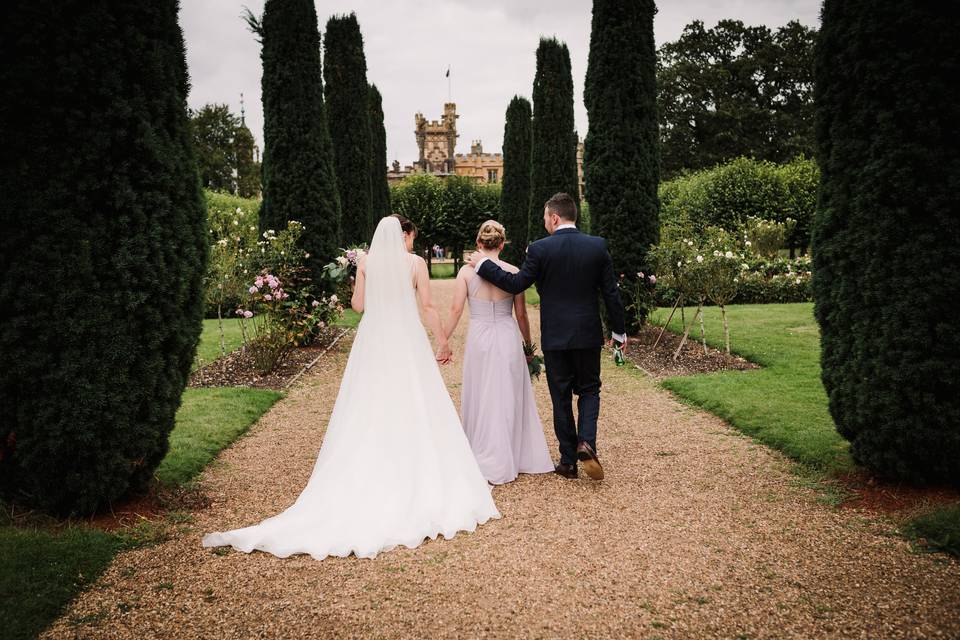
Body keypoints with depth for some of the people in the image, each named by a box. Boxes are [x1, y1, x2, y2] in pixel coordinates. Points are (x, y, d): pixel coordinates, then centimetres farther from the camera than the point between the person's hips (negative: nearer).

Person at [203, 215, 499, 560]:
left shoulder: (366, 263, 3)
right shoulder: (415, 262, -4)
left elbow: (358, 304, 5)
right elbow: (428, 306, -5)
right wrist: (442, 342, 1)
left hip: (372, 343, 3)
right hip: (407, 342, -3)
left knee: (369, 414, 9)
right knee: (414, 413, 4)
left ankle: (369, 480, 14)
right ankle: (420, 488, 10)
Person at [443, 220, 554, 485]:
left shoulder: (467, 271, -6)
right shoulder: (513, 272, -4)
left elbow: (455, 310, -8)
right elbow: (521, 314, 1)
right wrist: (528, 344, 15)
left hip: (478, 339, 0)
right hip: (508, 338, 1)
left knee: (480, 398, 11)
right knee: (508, 398, 13)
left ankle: (487, 462, 16)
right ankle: (513, 458, 22)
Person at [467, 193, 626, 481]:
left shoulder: (540, 249, -11)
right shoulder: (598, 246, -3)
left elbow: (516, 284, -7)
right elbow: (610, 293, -1)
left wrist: (483, 264, 4)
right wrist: (619, 330, 9)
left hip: (555, 336, -1)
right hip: (588, 335, 2)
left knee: (561, 398, 10)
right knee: (589, 390, 17)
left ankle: (568, 461, 15)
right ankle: (586, 443, -6)